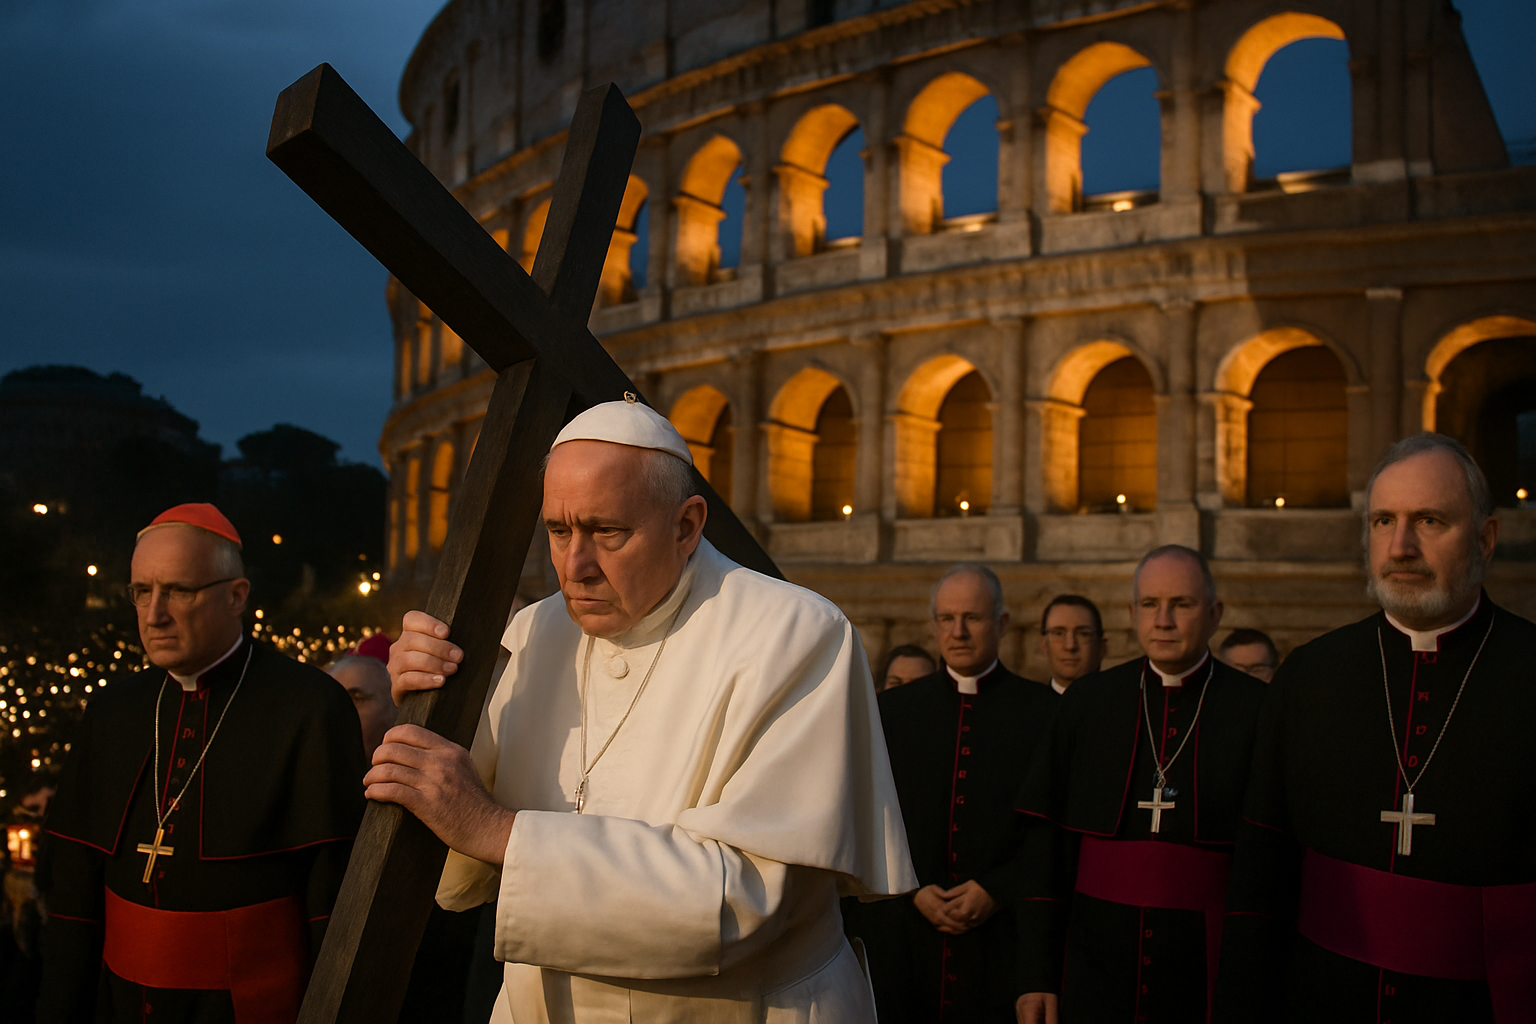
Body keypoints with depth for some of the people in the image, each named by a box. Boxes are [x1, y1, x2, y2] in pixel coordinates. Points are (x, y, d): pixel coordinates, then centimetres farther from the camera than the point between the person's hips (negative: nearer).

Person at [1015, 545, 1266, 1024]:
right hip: (1095, 967, 2)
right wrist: (1036, 976, 1)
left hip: (1208, 968, -1)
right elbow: (1046, 841, 4)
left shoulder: (1256, 709, -2)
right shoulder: (1086, 702, 5)